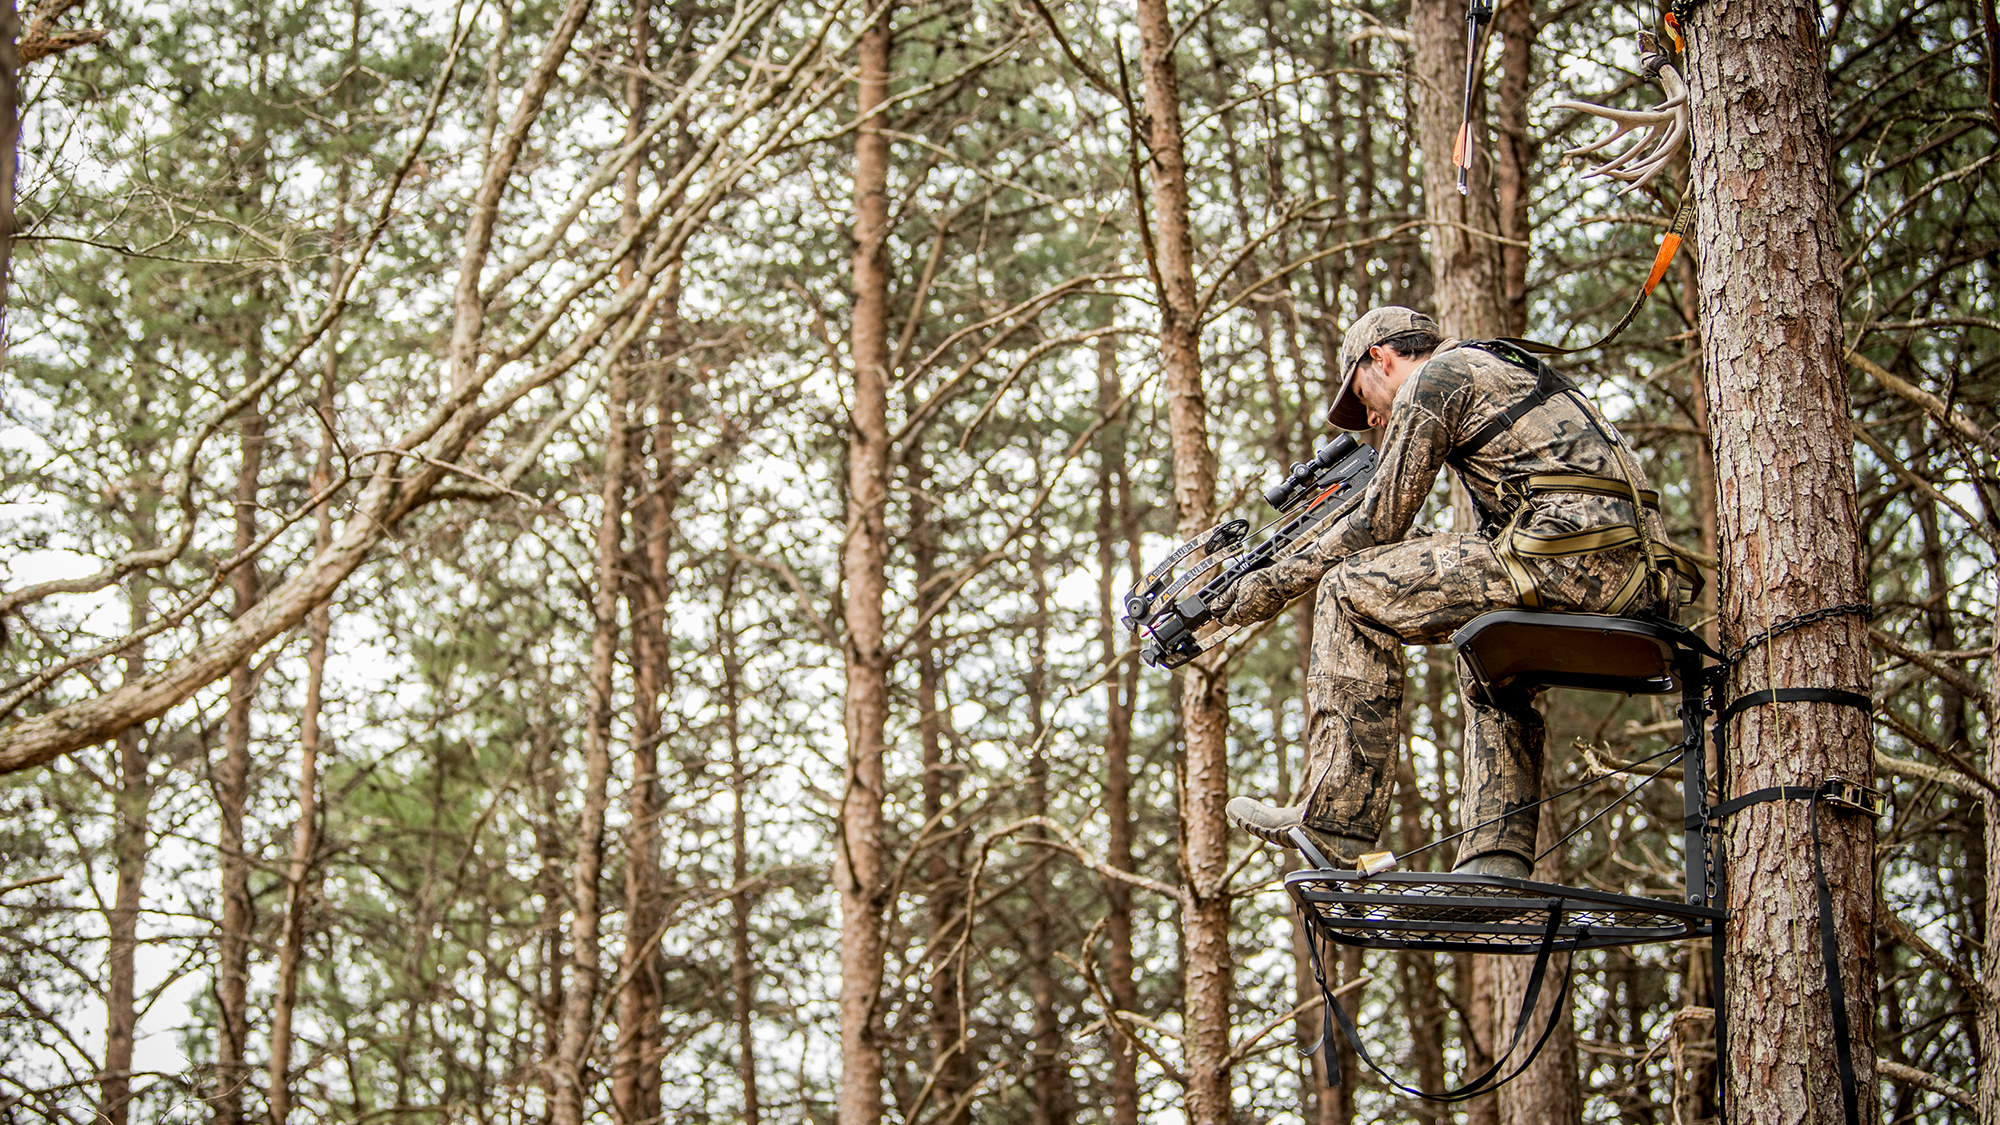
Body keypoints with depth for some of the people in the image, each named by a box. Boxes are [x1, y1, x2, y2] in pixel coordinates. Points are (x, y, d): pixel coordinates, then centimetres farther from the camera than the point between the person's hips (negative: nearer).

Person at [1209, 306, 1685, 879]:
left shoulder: (1433, 379, 6)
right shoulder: (1506, 372, 34)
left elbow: (1379, 522, 2)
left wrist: (1277, 582, 12)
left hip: (1569, 552, -9)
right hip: (1643, 574, 10)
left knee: (1352, 591, -2)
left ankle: (1331, 821, -4)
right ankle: (1497, 857, 21)